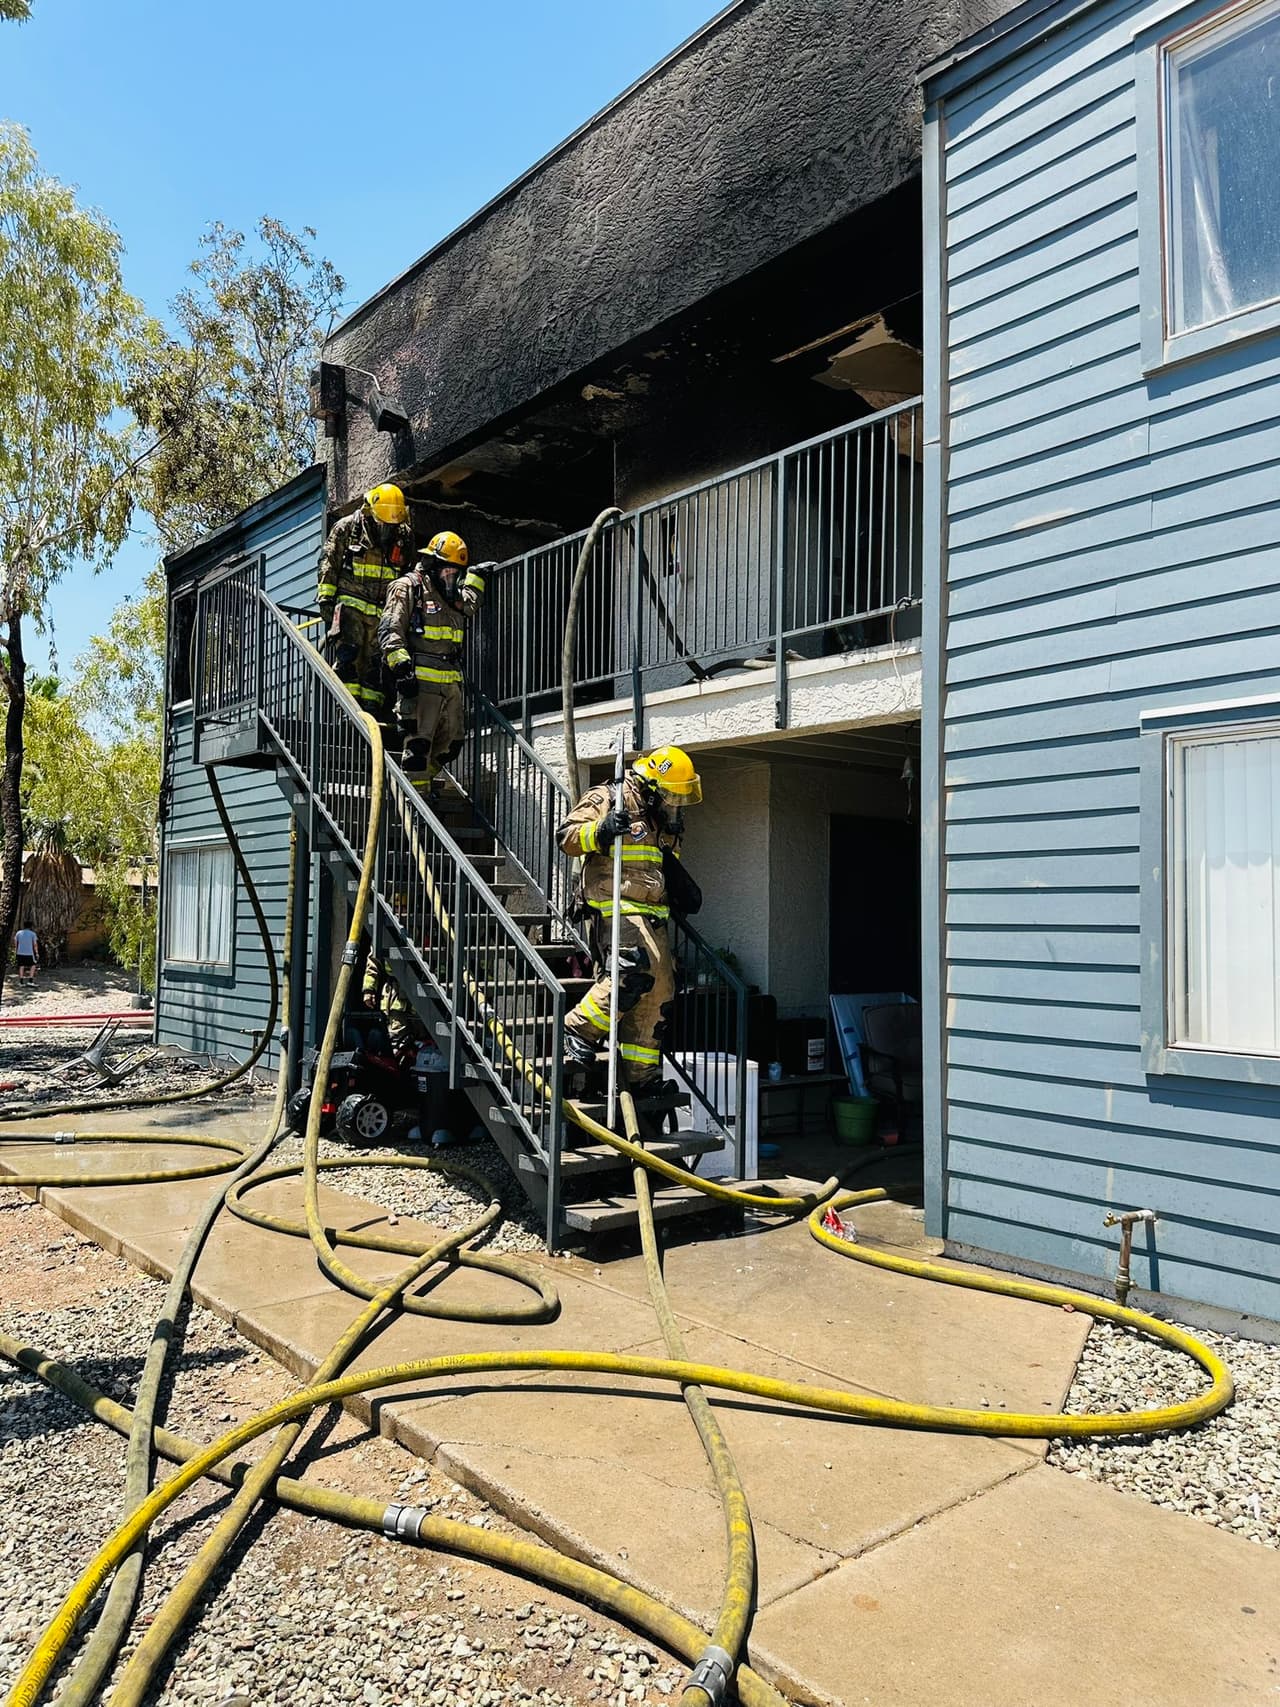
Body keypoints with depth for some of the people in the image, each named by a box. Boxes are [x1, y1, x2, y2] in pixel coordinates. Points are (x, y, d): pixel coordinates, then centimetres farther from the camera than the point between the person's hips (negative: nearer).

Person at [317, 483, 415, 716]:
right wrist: (326, 598, -5)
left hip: (383, 611, 3)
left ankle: (371, 711, 4)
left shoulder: (404, 535, 10)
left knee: (374, 661, 2)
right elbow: (329, 563, 2)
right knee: (348, 654, -15)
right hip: (350, 604, -3)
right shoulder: (346, 528, 0)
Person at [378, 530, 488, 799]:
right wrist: (401, 664, -21)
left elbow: (469, 604, 48)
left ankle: (421, 778, 27)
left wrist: (475, 576, 45)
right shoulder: (408, 587, -1)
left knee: (451, 741, 9)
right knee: (419, 741, -8)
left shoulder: (451, 596, 23)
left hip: (451, 683, 8)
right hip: (420, 680, -8)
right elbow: (390, 630, -10)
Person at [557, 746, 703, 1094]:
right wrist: (601, 831, -28)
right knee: (637, 970, -28)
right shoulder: (608, 799, -4)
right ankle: (579, 1033, -12)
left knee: (659, 989, 7)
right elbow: (567, 836, -11)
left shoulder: (665, 818, 22)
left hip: (651, 915, 9)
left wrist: (682, 885, 17)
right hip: (615, 909, -9)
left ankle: (641, 1077, 16)